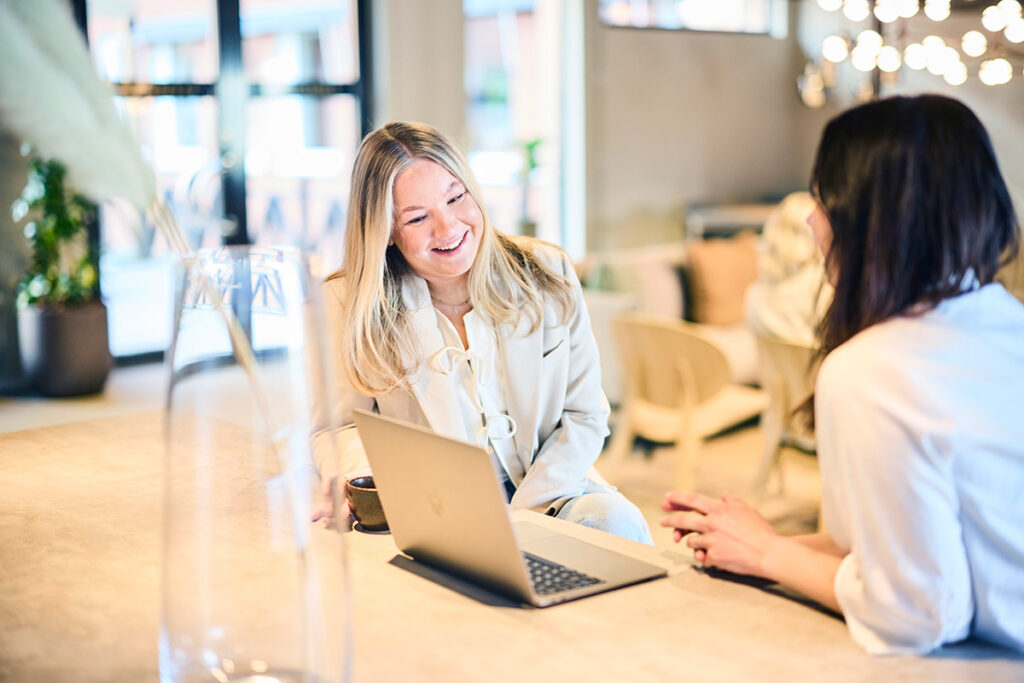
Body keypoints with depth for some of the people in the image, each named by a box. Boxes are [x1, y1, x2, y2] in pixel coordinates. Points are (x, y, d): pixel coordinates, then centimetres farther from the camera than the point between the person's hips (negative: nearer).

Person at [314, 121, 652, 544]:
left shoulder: (546, 274, -1)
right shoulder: (350, 305, -5)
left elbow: (585, 416, 1)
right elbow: (339, 427, 1)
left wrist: (523, 512, -13)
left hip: (544, 493, 0)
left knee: (614, 520, -30)